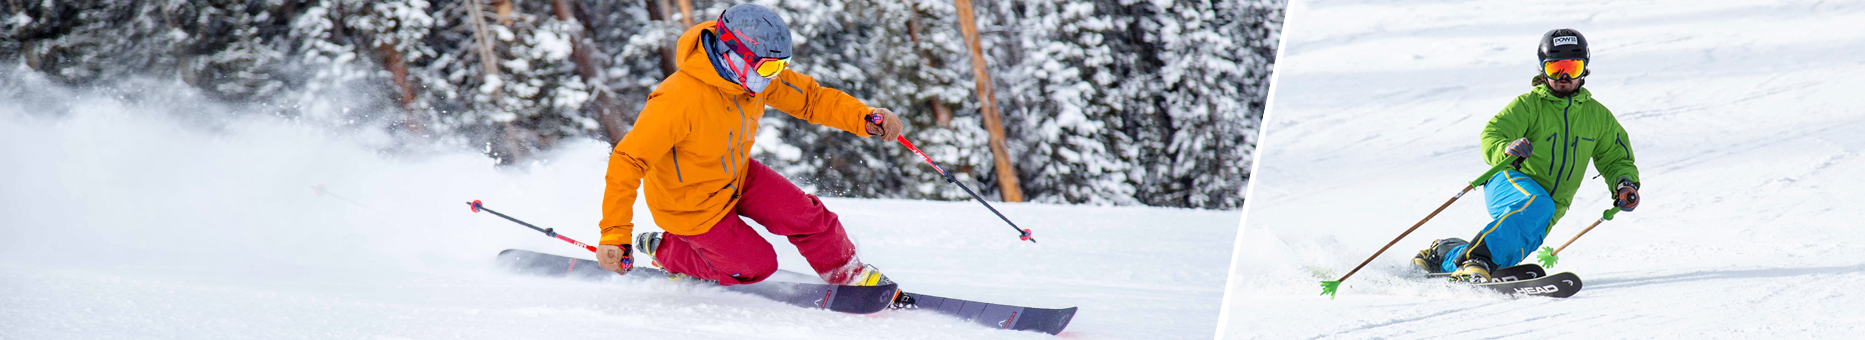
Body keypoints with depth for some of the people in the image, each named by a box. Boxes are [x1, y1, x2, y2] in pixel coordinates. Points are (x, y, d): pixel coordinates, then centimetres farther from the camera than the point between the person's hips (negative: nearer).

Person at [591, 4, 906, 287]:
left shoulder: (756, 75, -17)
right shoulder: (681, 100, -39)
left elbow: (811, 98, -4)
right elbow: (627, 162, -37)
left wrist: (866, 117, -20)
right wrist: (614, 235, -40)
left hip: (736, 175, 7)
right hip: (692, 203, -7)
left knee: (808, 216, 1)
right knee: (757, 264, 1)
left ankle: (852, 277, 27)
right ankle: (664, 250, 19)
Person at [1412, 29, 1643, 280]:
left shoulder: (1598, 117, 12)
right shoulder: (1528, 105, -1)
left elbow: (1616, 159, 20)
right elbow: (1491, 137, -11)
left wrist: (1625, 184, -2)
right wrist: (1506, 150, -35)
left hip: (1546, 218, 5)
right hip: (1510, 183, -5)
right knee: (1538, 205, -38)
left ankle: (1442, 255, 18)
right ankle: (1474, 259, -42)